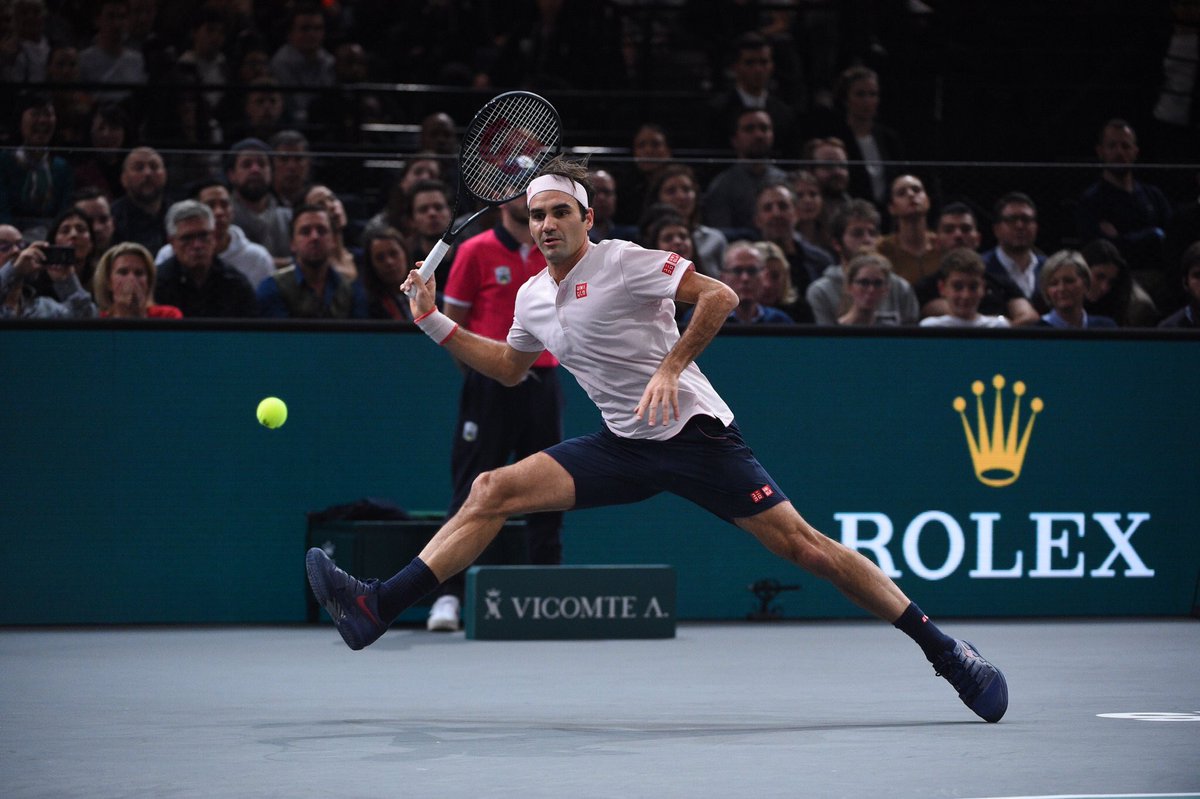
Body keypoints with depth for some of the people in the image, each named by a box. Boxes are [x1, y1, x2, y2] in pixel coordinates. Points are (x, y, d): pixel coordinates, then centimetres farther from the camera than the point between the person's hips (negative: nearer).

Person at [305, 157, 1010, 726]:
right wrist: (436, 323, 21)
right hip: (625, 447, 7)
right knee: (493, 491, -7)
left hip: (695, 435, -7)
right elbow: (510, 368, 30)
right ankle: (377, 609, -13)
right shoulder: (533, 297, 13)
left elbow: (720, 296, -16)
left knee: (803, 546, -13)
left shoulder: (622, 262, -9)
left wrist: (671, 367, -23)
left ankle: (945, 650, -7)